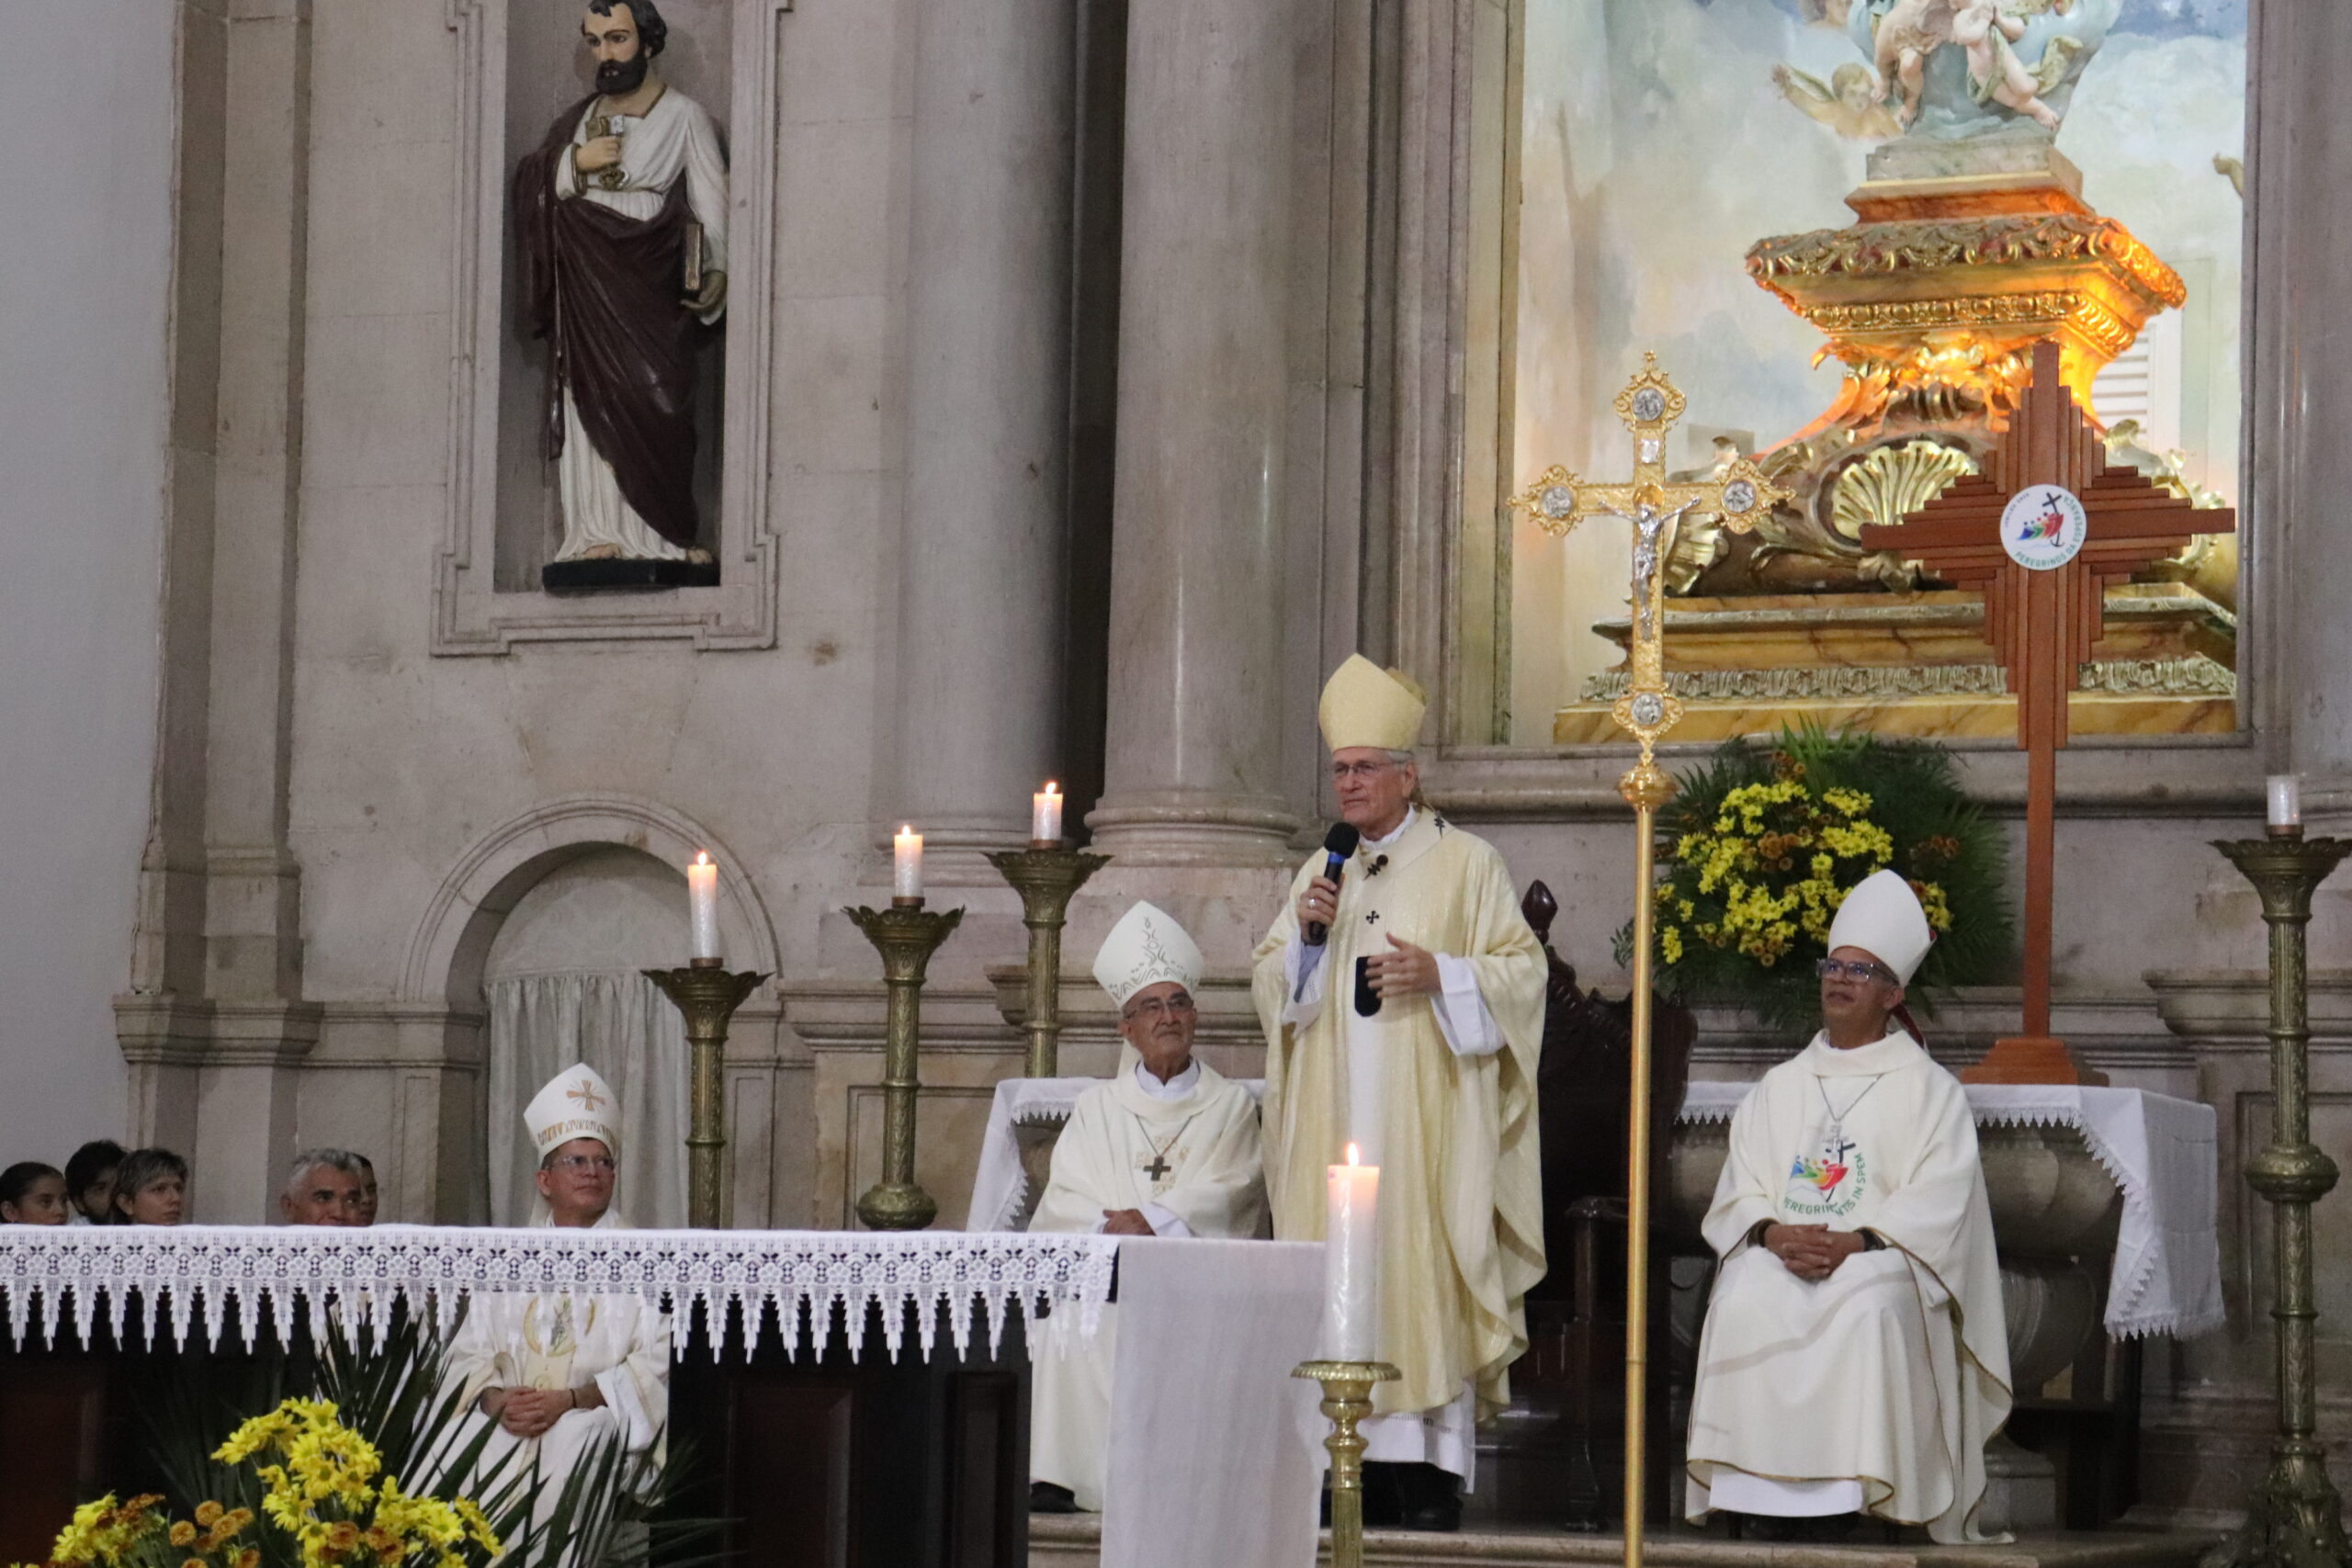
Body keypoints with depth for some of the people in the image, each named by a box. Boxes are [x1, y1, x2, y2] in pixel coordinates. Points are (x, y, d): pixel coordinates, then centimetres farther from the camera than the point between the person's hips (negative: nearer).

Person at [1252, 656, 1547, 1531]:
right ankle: (1362, 1466, 0)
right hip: (1336, 1122, 5)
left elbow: (1521, 972, -1)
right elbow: (1272, 989, 17)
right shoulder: (1321, 873, 18)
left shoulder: (1467, 866, 3)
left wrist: (1441, 975, -15)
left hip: (1427, 1121, -5)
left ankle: (1432, 1472, -11)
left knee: (1422, 1270, -11)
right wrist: (1304, 935, -1)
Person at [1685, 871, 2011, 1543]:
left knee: (1863, 1312, -37)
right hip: (1781, 1254, 3)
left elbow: (1938, 1204, -3)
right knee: (1744, 1305, -31)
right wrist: (1774, 1233, -11)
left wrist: (1855, 1243, -18)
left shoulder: (1929, 1090, 10)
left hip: (1881, 1261, -3)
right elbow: (1739, 1189, 12)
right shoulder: (1779, 1086, 22)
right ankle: (1767, 1503, -32)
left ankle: (1838, 1505, -35)